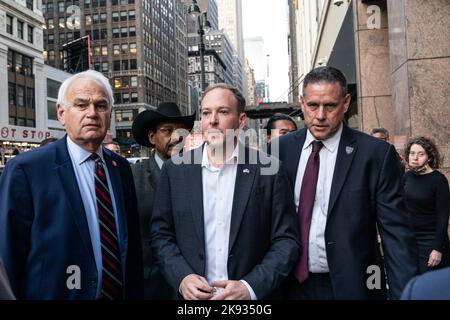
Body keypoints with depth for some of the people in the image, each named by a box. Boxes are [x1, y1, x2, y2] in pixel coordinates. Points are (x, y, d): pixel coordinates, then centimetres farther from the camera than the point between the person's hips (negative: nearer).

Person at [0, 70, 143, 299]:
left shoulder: (121, 167, 1)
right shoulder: (25, 169, -15)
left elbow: (132, 244, 4)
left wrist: (135, 293, 2)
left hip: (121, 293, 5)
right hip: (55, 292, -4)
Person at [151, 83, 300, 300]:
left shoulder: (268, 170, -9)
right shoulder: (175, 170, -4)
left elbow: (286, 240, -7)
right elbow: (161, 234, 1)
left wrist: (251, 287, -18)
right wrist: (182, 277, -13)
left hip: (252, 295, -1)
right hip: (192, 294, 1)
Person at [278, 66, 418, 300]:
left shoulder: (376, 154, -10)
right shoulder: (281, 149, -2)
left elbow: (396, 234, -9)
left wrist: (405, 293, -15)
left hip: (350, 286, -2)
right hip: (291, 284, 2)